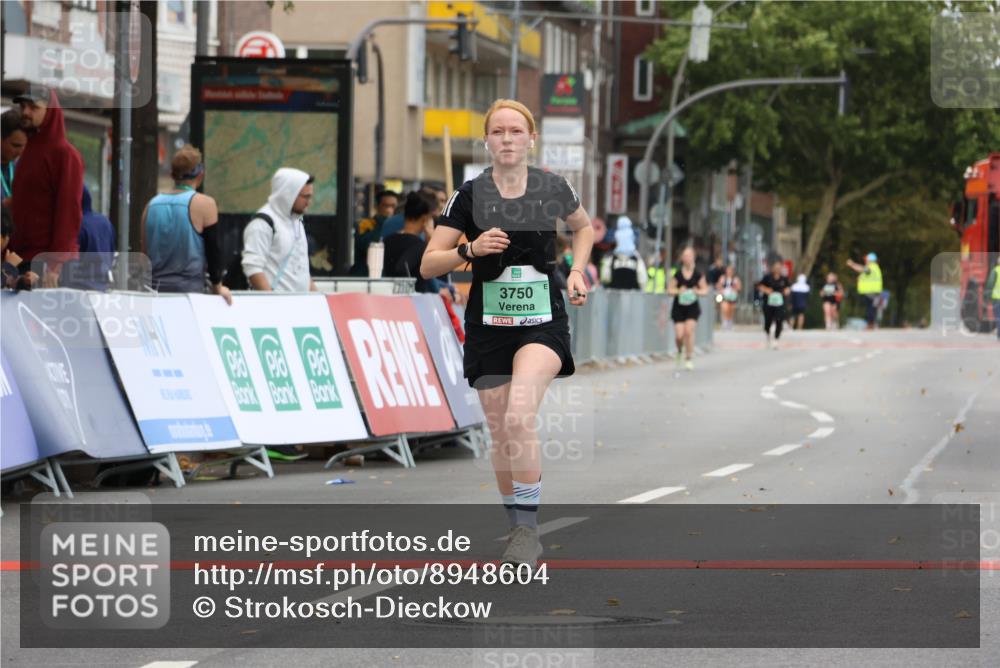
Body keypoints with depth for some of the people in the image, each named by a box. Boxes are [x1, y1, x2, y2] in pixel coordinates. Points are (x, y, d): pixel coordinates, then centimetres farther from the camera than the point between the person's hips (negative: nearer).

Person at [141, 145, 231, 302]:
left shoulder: (152, 205, 10)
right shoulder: (204, 204, -5)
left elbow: (145, 251, 16)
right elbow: (213, 249, -2)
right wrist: (218, 286, 9)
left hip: (155, 289, 5)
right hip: (189, 288, -5)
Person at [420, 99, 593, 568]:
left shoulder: (554, 189, -1)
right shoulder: (469, 196, -4)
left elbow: (584, 227, 21)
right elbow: (428, 266, -5)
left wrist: (577, 271, 5)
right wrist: (470, 250, -21)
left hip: (543, 323, -2)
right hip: (488, 329, 2)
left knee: (518, 417, -24)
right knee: (501, 436, 6)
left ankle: (527, 528, -16)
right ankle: (519, 530, 26)